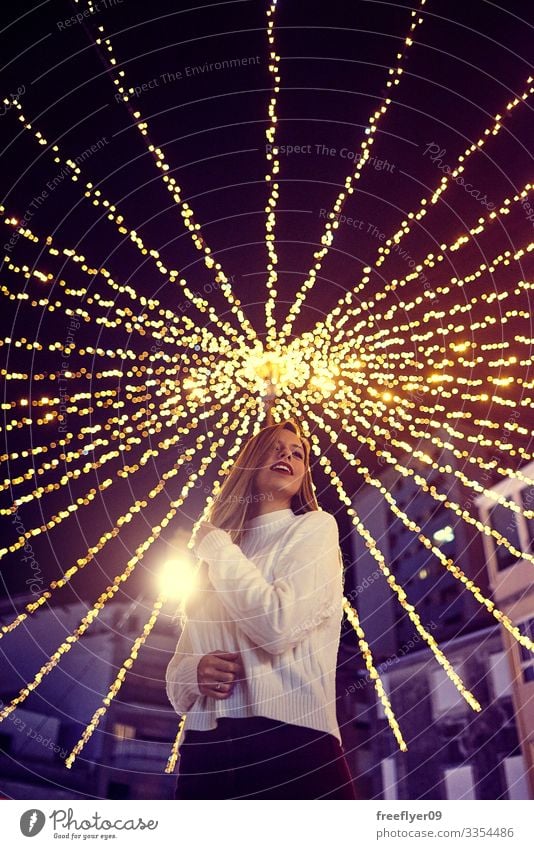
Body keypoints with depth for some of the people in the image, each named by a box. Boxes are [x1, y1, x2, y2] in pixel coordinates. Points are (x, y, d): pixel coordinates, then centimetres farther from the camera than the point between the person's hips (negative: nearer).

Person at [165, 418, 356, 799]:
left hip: (289, 741, -4)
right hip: (204, 750, 5)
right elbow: (177, 671, 15)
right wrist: (195, 672, -8)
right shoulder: (215, 555, 15)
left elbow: (280, 627, -16)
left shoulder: (315, 527, 1)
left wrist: (215, 546, -5)